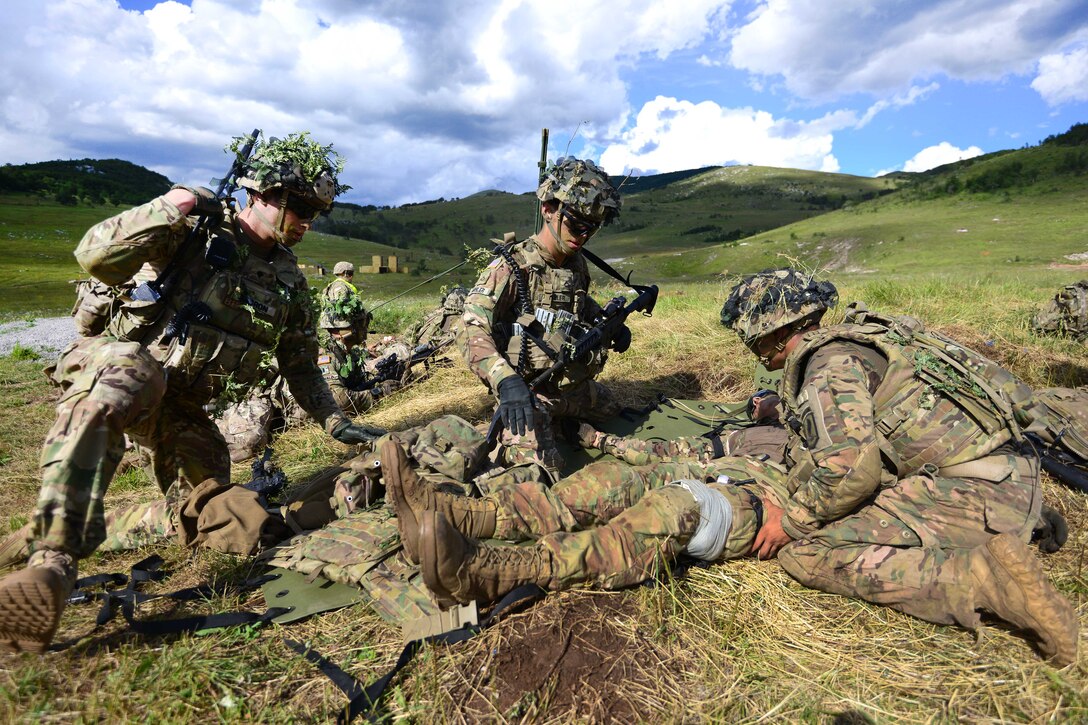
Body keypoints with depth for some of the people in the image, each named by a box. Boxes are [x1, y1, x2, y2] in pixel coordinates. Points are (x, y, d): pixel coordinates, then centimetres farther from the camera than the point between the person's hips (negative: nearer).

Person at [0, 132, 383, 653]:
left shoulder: (289, 281, 8)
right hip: (118, 362, -5)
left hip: (183, 409, 5)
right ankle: (53, 562, -43)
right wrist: (174, 205, -24)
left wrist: (337, 424, 9)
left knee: (229, 529, -5)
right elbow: (96, 258, -19)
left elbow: (300, 366, 15)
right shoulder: (196, 227, -6)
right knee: (123, 381, -43)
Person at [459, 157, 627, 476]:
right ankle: (507, 441, 10)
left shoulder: (577, 264, 3)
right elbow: (472, 332, -27)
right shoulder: (512, 265, -19)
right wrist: (506, 380, -42)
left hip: (577, 386, 8)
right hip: (527, 392, -7)